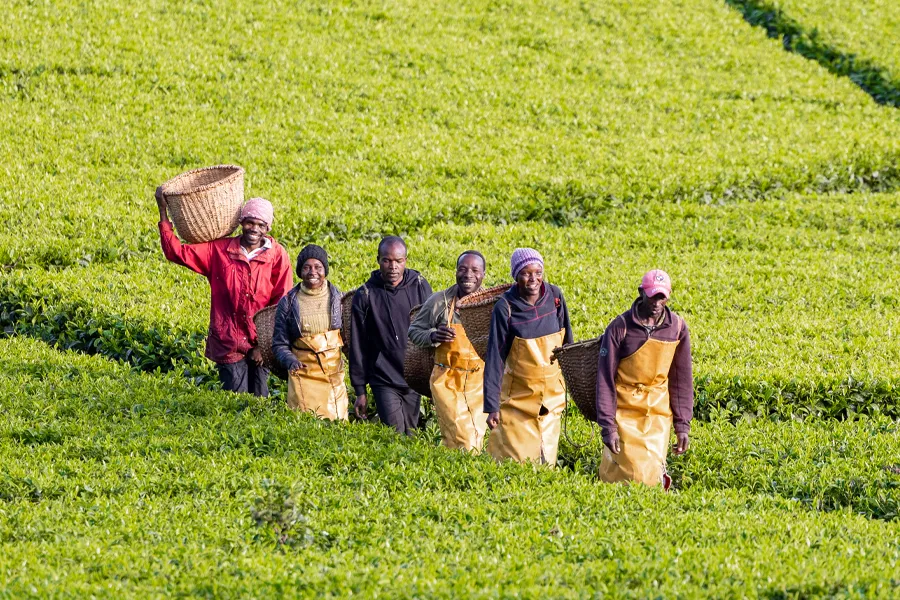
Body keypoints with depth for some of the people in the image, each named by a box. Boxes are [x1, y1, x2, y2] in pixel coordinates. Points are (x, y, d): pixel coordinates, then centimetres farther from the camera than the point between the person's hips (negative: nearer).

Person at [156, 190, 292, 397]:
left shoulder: (277, 256, -4)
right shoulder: (218, 250, -1)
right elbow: (176, 252, -1)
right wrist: (163, 211, -8)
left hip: (260, 345, 0)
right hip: (229, 344, 0)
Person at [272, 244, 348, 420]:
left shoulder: (338, 298, 5)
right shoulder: (288, 303, 2)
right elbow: (279, 344, 6)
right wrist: (290, 361, -13)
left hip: (334, 372, 1)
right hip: (304, 372, -1)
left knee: (337, 421, -1)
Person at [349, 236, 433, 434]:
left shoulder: (420, 287, 1)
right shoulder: (365, 296, -4)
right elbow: (358, 346, 1)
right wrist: (360, 391, 1)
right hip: (384, 382, -3)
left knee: (411, 435, 9)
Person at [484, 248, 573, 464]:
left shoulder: (554, 296, -6)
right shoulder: (505, 308, -15)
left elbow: (566, 339, 8)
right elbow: (495, 358, -13)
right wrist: (491, 406, -15)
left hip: (552, 394, 3)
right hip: (518, 396, -3)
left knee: (546, 461, 6)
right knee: (517, 460, -3)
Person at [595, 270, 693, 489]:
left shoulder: (677, 327, -1)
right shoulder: (620, 327, -10)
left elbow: (681, 378, 6)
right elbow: (605, 379, -7)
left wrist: (682, 425, 3)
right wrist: (608, 426, -12)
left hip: (659, 413, 3)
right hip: (625, 411, -2)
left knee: (652, 476, -4)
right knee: (631, 476, -9)